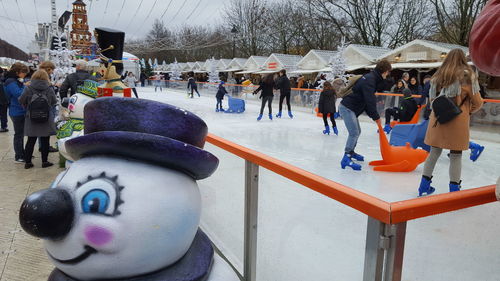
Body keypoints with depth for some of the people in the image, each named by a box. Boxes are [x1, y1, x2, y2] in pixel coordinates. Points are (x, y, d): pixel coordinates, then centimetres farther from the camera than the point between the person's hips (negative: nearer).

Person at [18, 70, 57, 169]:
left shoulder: (28, 89, -7)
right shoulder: (49, 89, -8)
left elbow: (21, 101, -2)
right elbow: (54, 102, 1)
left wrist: (27, 108, 16)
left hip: (31, 120, 1)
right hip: (46, 120, -1)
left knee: (31, 141, 10)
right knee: (45, 141, 7)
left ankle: (27, 162, 16)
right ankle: (45, 161, 13)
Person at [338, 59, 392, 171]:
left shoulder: (372, 78, 14)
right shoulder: (370, 79, -18)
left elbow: (368, 100, 16)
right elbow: (370, 100, -24)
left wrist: (374, 116, 10)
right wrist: (376, 117, -16)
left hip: (351, 108, 10)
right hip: (347, 108, -10)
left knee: (357, 131, 20)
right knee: (354, 133, -14)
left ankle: (351, 152, 36)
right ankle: (346, 159, -14)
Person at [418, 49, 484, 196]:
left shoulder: (437, 75, 7)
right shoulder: (467, 75, -5)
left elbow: (432, 98, 13)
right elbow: (478, 102, -2)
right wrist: (469, 111, 15)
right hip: (457, 120, -4)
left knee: (434, 152, 13)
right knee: (456, 155, 5)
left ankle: (424, 186, 20)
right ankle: (454, 189, 12)